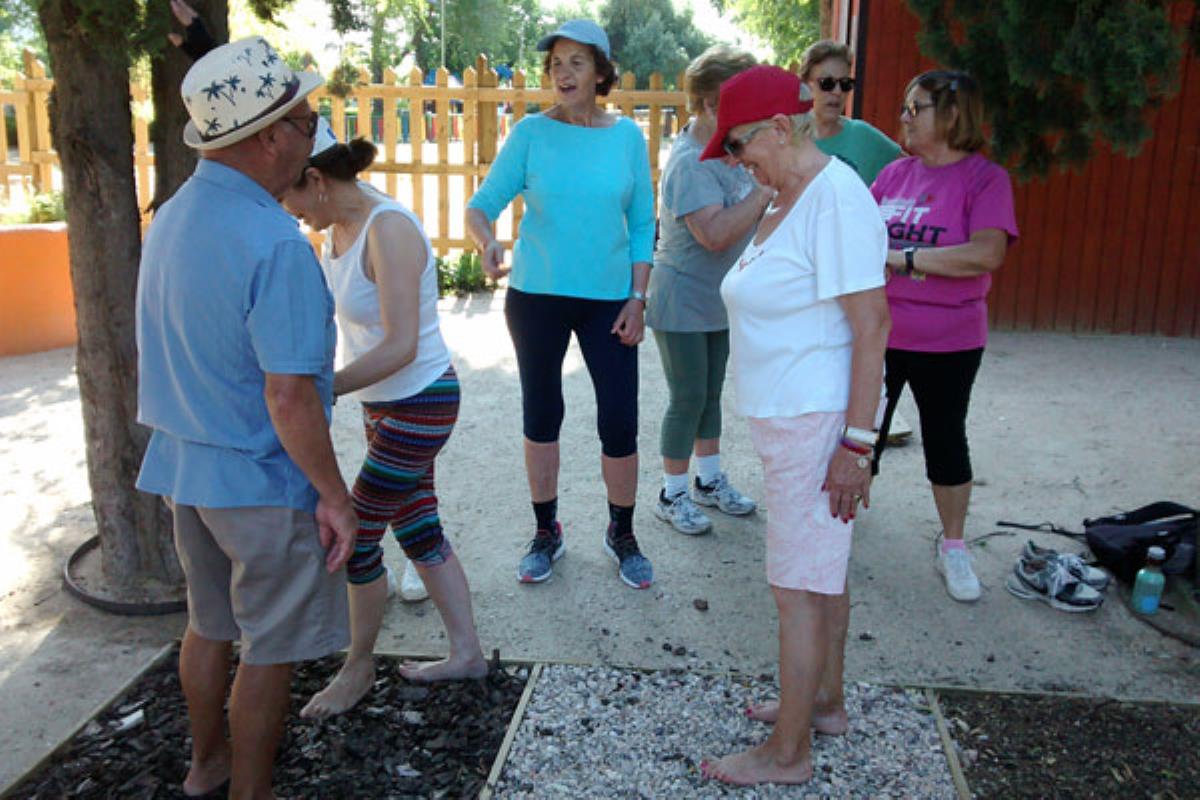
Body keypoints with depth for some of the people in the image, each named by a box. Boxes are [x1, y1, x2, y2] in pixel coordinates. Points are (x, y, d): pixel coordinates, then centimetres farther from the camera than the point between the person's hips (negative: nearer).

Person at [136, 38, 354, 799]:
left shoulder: (170, 218, 4)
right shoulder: (275, 243, -24)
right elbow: (288, 397, -26)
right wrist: (335, 496, -16)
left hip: (184, 466, 8)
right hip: (263, 480, -8)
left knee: (210, 625, 25)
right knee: (268, 651, 10)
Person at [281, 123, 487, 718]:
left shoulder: (388, 229, -24)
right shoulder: (342, 224, 3)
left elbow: (400, 345, -29)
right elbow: (330, 306, 14)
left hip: (419, 405, -9)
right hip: (385, 402, 9)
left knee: (354, 532, 1)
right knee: (416, 528, 16)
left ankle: (359, 666, 25)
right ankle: (465, 652, 31)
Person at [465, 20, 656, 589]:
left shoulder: (627, 136, 2)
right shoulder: (532, 133, -2)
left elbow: (642, 225, 5)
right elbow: (483, 203, -4)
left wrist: (637, 298, -1)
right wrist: (487, 242, -26)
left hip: (609, 300, 0)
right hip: (536, 296, 0)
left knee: (620, 422, 0)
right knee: (541, 414, 11)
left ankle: (622, 535, 23)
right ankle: (546, 532, 29)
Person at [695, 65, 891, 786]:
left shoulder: (836, 198, -18)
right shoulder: (787, 199, 12)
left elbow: (872, 327, -22)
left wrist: (856, 443, -22)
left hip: (817, 421, -10)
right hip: (790, 416, 10)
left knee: (800, 588, 0)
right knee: (822, 571, 20)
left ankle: (789, 753, 15)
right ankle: (826, 702, 38)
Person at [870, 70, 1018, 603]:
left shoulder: (985, 178, -10)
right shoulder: (894, 174, 5)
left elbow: (987, 254, -23)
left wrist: (901, 257, -22)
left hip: (946, 343, -3)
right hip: (877, 334, 4)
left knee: (946, 439, 11)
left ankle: (953, 548, 29)